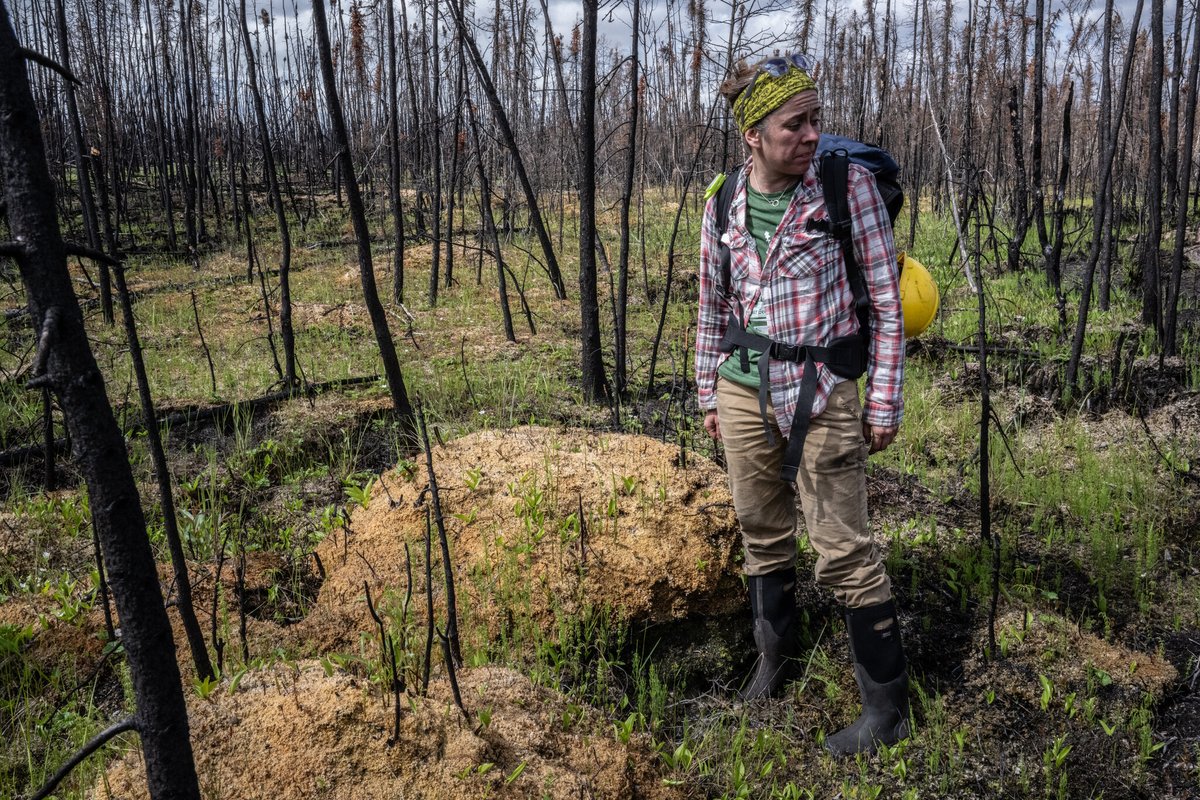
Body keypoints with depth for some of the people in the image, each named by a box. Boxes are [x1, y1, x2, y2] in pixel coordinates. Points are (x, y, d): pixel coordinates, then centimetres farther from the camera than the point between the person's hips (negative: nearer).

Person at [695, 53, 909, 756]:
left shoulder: (849, 184, -10)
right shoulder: (724, 202, 2)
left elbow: (888, 300, -7)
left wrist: (885, 402, -8)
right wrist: (710, 394, 16)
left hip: (824, 394, -4)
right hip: (746, 390, 4)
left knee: (845, 552, -1)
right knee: (764, 534, 17)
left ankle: (888, 710, 14)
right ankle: (775, 657, 40)